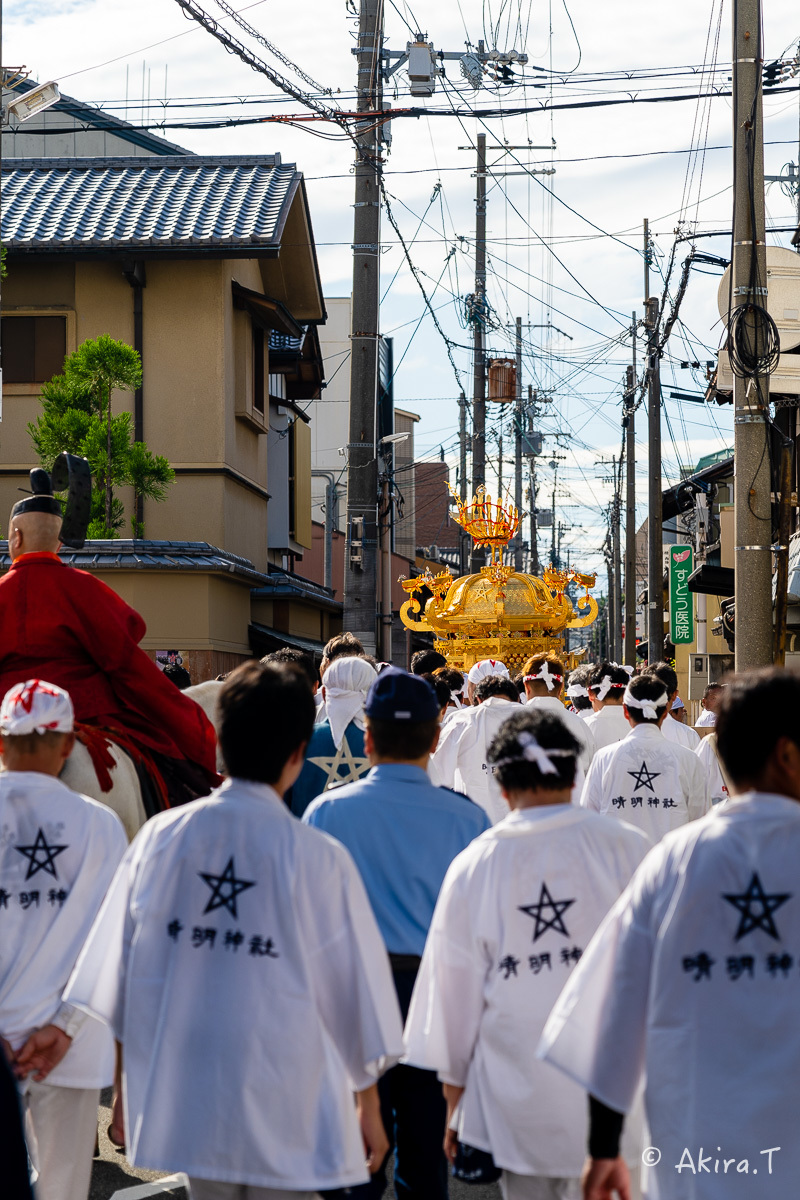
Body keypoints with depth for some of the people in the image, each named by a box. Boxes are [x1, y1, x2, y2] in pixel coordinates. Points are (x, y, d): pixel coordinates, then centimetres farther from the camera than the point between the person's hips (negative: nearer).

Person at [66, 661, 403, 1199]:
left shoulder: (162, 837, -3)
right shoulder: (318, 858, -12)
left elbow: (120, 961, 4)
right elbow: (349, 980, -4)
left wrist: (126, 1083, 17)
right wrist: (369, 1103, 9)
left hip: (186, 1094, 4)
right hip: (285, 1107, -4)